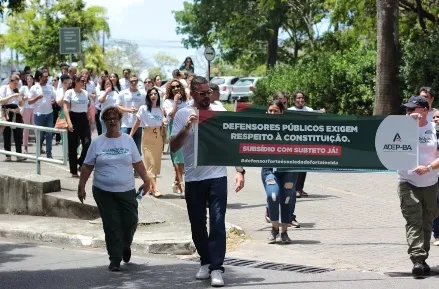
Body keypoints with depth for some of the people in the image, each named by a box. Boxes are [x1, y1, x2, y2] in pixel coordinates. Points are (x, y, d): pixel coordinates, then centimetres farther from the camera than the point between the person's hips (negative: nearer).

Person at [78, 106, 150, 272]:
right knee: (112, 225, -3)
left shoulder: (128, 140, 6)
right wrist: (81, 186, 0)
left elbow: (137, 163, 9)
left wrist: (146, 180, 5)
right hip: (103, 191, -1)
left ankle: (126, 246, 33)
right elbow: (88, 166, 4)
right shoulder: (97, 142, 2)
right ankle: (115, 259, 4)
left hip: (126, 190, 1)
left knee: (130, 221, 1)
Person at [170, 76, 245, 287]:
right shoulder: (182, 114, 0)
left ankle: (216, 268, -7)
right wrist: (187, 128, -20)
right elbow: (173, 148, -5)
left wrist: (239, 170, -6)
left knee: (217, 222, -8)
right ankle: (206, 262, 27)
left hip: (217, 177, -1)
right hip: (193, 179, 1)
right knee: (197, 224, 10)